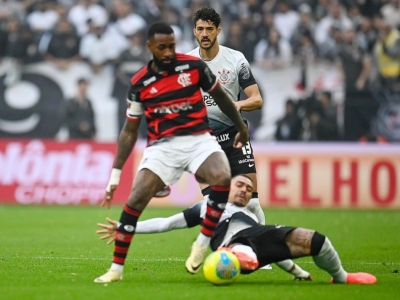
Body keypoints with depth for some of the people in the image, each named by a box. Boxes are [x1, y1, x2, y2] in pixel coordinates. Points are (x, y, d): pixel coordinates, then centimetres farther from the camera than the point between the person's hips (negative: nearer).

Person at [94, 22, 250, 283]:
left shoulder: (193, 66, -2)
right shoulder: (140, 83, 0)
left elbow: (220, 97, 15)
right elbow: (130, 130, 9)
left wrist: (241, 128, 25)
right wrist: (115, 175, 6)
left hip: (199, 139, 0)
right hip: (162, 145, 0)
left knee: (222, 177, -31)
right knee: (136, 199, -17)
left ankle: (203, 244, -14)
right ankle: (116, 269, -5)